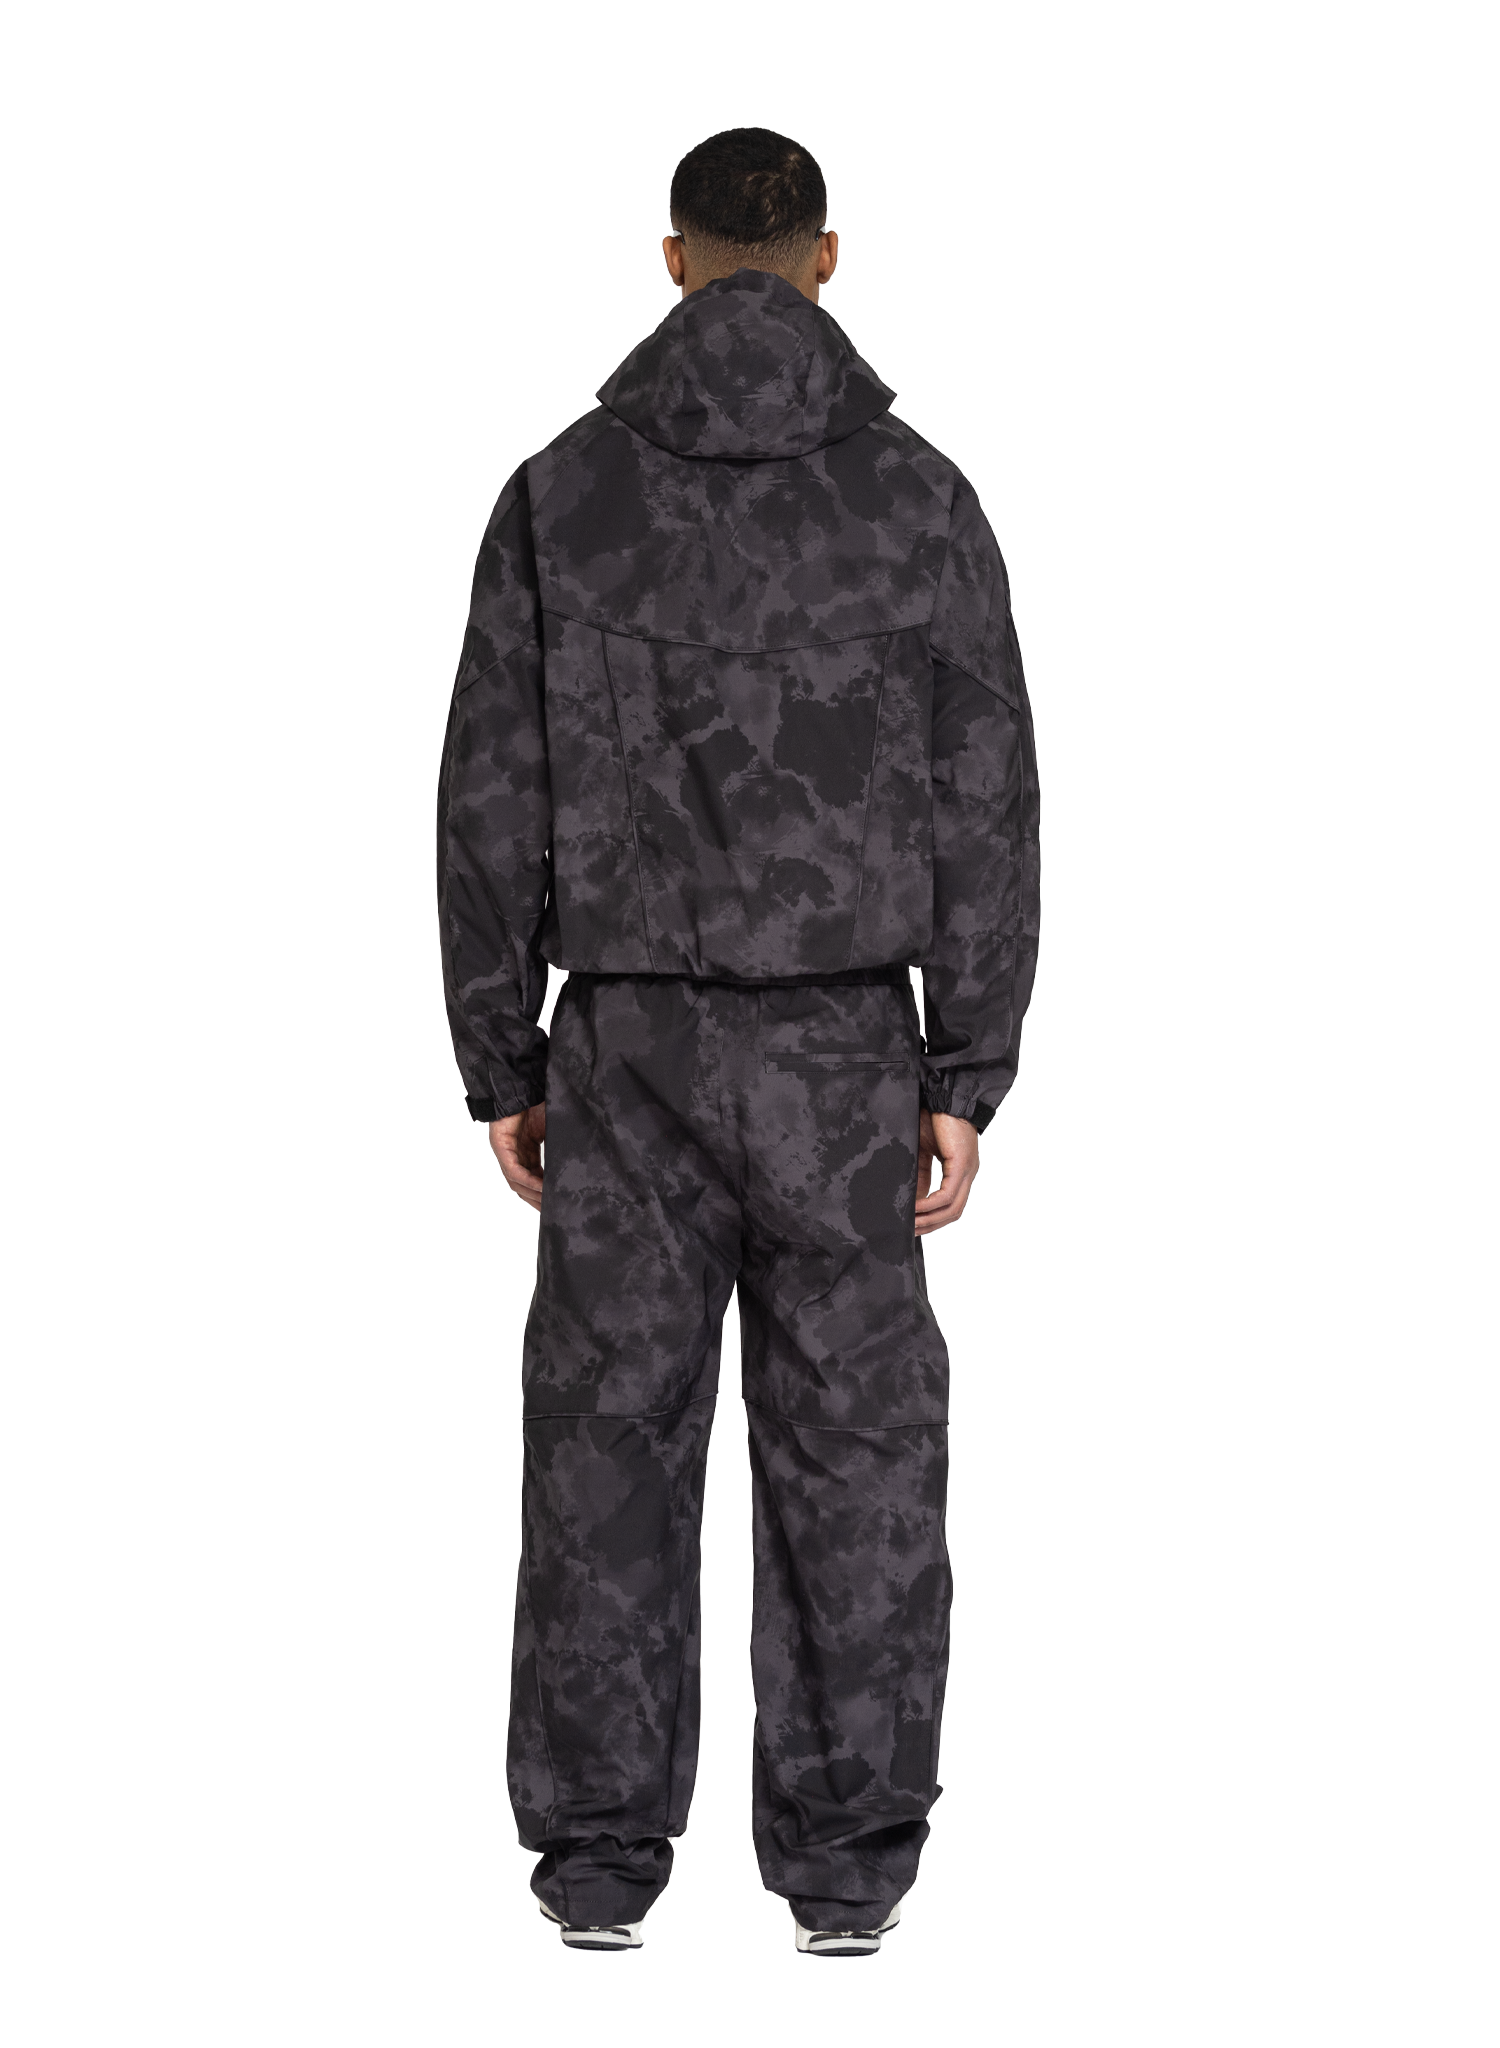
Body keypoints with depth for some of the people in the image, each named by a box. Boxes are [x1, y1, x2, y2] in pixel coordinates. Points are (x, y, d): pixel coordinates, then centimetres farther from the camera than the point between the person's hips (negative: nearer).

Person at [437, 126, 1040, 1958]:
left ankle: (599, 1870, 12)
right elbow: (984, 805, -5)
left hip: (630, 1046, 0)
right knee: (853, 1457, 8)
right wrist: (966, 1082, 0)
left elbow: (494, 799, -3)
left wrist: (499, 1069, 5)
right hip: (837, 1048, 0)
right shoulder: (919, 495, -3)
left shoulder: (562, 493, -3)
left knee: (609, 1443, 9)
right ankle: (844, 1875, 11)